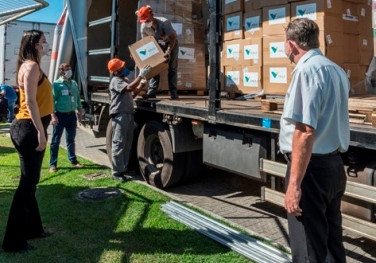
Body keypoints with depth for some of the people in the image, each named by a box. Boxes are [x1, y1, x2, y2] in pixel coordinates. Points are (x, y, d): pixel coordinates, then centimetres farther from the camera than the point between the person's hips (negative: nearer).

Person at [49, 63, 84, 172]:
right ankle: (53, 164, 7)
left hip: (71, 115, 5)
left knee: (71, 140, 15)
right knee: (56, 141, 1)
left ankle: (73, 161, 25)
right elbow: (52, 100, -12)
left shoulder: (74, 83, 8)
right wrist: (53, 115, -18)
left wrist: (80, 111, 14)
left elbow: (77, 98, 16)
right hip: (60, 115, -5)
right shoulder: (56, 84, -9)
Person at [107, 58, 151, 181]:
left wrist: (142, 84, 8)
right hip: (120, 116, -10)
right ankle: (116, 172, -2)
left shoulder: (125, 80, 19)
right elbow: (130, 88, -29)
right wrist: (141, 75, -25)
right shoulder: (116, 81, -12)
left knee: (127, 144, 14)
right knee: (119, 144, -7)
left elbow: (133, 94, 23)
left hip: (128, 114, 10)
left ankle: (124, 168, 24)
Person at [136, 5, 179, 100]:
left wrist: (168, 52, -48)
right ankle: (152, 91, -5)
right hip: (158, 44, 4)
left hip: (171, 43, -4)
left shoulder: (164, 22, -36)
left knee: (172, 68, -10)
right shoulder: (144, 27, -22)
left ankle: (173, 93, -10)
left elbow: (173, 38, -35)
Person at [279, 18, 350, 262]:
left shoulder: (307, 70, -16)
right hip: (335, 164, 9)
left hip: (312, 167, -9)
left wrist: (294, 183, -23)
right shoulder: (337, 70, 12)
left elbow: (305, 131, -24)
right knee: (331, 240, 19)